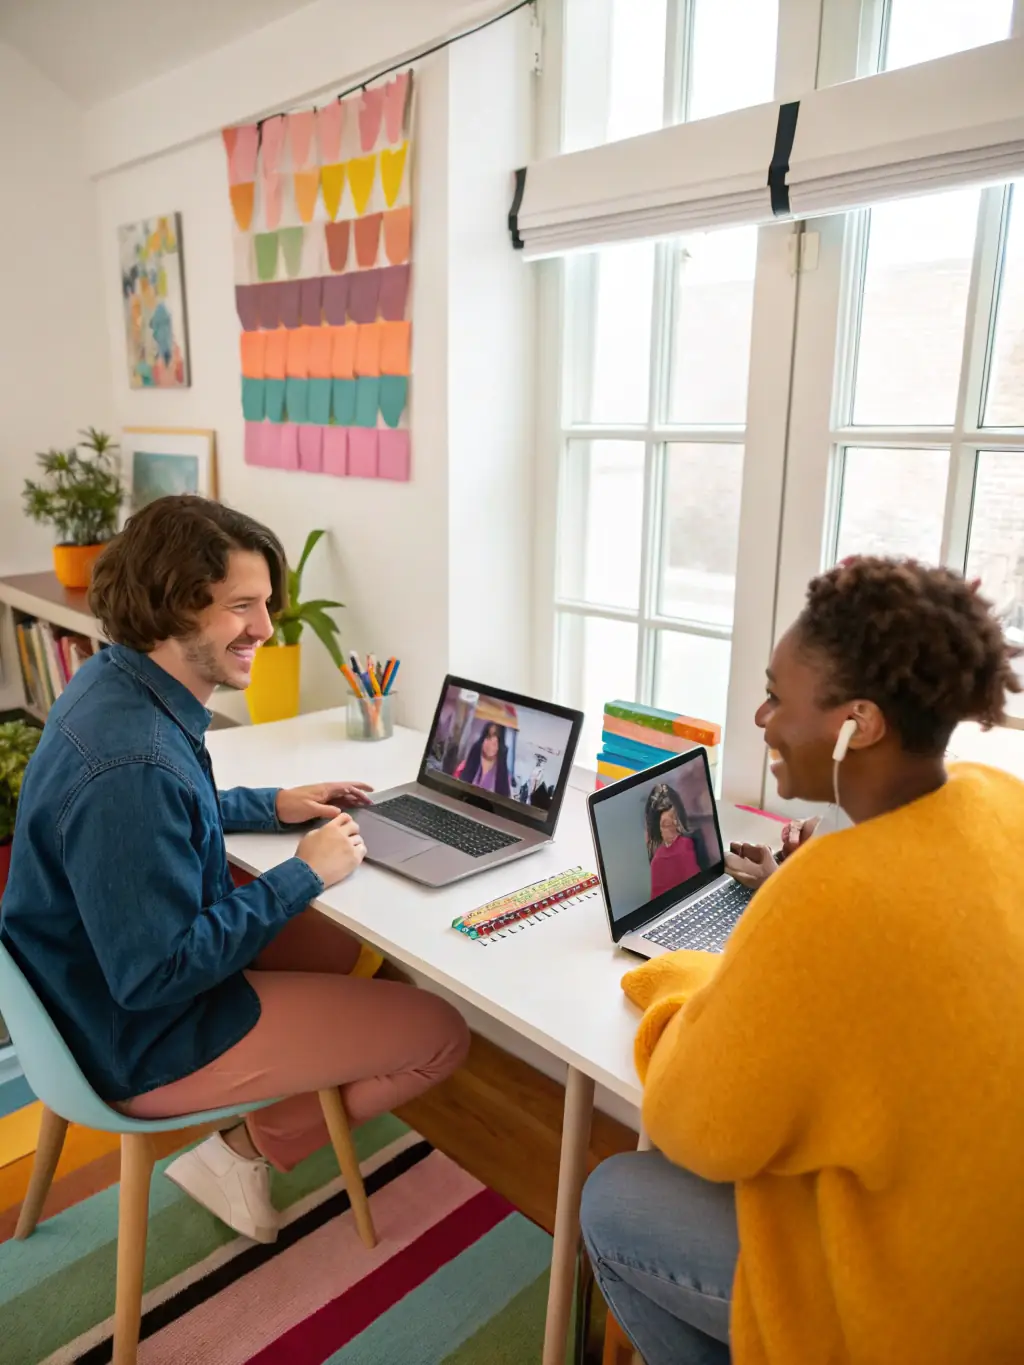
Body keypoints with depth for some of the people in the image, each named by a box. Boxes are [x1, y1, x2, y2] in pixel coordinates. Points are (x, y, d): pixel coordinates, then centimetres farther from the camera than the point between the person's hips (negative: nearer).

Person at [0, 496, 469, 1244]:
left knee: (344, 944, 24)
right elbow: (157, 976, -31)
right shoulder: (131, 764, -35)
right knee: (441, 1034, -5)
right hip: (144, 1041, -9)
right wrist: (305, 875, -21)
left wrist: (272, 805, 4)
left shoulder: (114, 683, -4)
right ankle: (250, 1149, 9)